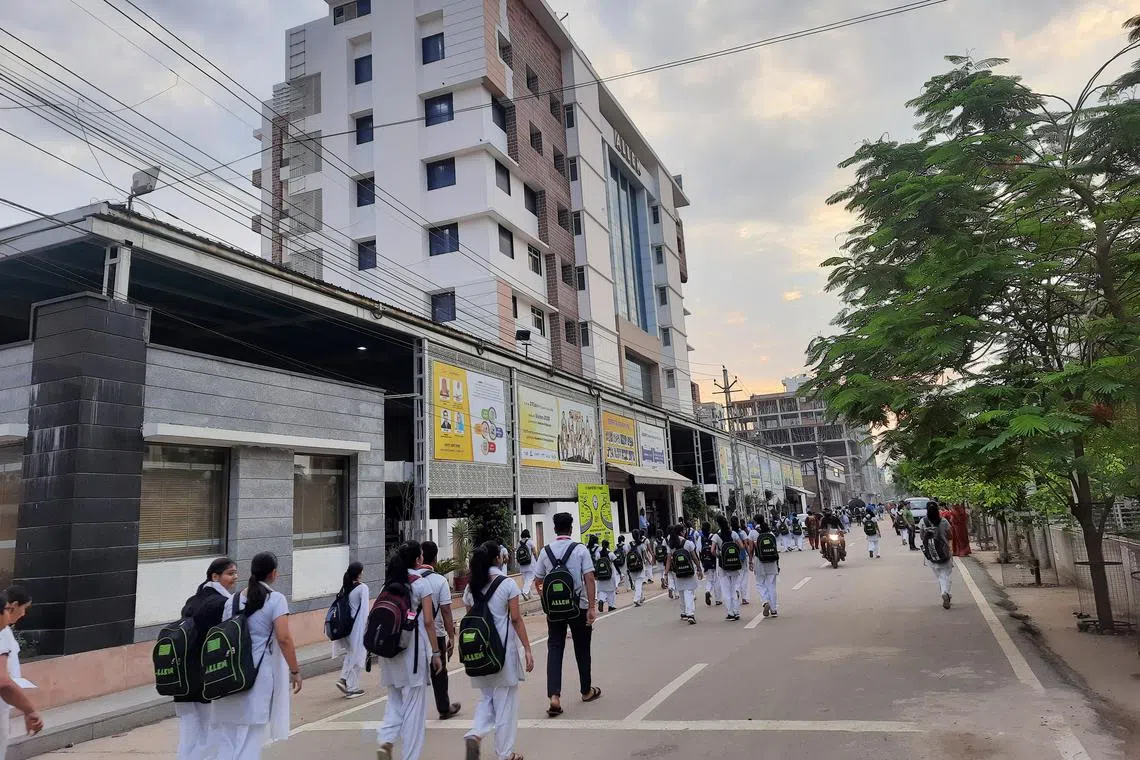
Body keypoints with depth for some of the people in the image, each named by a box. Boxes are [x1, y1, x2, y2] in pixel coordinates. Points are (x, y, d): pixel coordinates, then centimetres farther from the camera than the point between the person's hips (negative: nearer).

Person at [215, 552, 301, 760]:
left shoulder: (232, 601, 8)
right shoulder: (275, 599, -9)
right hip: (258, 676, -5)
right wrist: (295, 671, -8)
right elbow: (284, 639, -16)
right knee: (249, 742, 2)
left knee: (227, 740, 14)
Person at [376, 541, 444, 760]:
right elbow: (428, 622, -9)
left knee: (395, 701, 16)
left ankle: (385, 740, -5)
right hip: (413, 648, -5)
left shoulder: (388, 583, 7)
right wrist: (436, 653, -3)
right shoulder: (421, 583, -7)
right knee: (414, 706, 5)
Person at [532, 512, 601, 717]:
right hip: (578, 607, -1)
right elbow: (589, 579, -15)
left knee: (554, 650, 4)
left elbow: (538, 581, 3)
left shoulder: (545, 552, 0)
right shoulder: (580, 549, -8)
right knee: (582, 650, 14)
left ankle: (554, 696, -10)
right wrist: (592, 607, -14)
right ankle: (587, 691, 30)